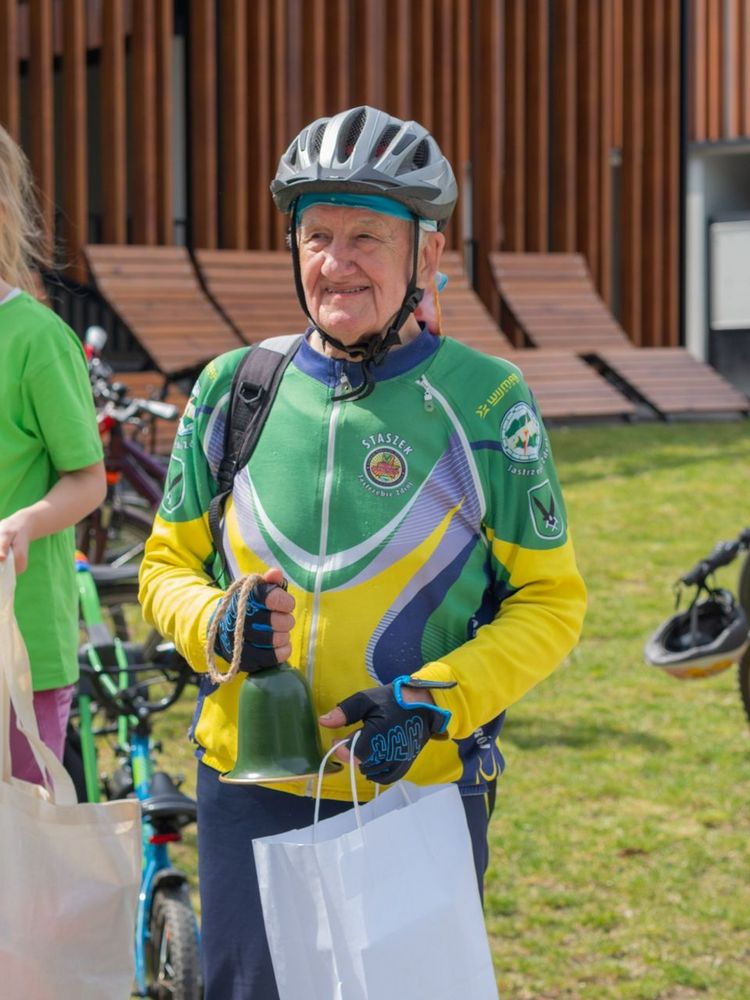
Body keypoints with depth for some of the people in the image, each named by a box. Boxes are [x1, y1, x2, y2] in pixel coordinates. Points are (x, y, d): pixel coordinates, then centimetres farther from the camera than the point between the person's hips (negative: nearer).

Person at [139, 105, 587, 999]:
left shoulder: (485, 403, -4)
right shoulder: (234, 388, 4)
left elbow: (552, 600, -1)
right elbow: (167, 564, 12)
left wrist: (430, 701, -16)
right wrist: (219, 624, -11)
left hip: (420, 789, -2)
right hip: (250, 790, 2)